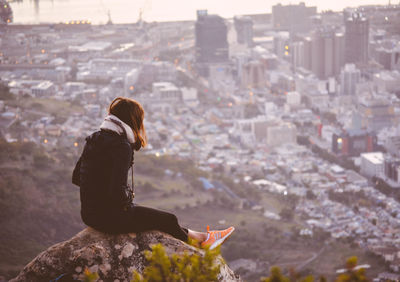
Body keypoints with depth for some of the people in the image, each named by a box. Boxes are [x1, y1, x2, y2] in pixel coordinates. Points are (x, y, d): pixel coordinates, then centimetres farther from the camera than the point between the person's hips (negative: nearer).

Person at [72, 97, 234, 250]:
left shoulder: (94, 139, 6)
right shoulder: (121, 147, -21)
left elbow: (76, 178, 13)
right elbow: (118, 192, -26)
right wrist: (128, 196, -5)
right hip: (111, 217, -9)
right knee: (169, 221, 10)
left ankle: (200, 237, 37)